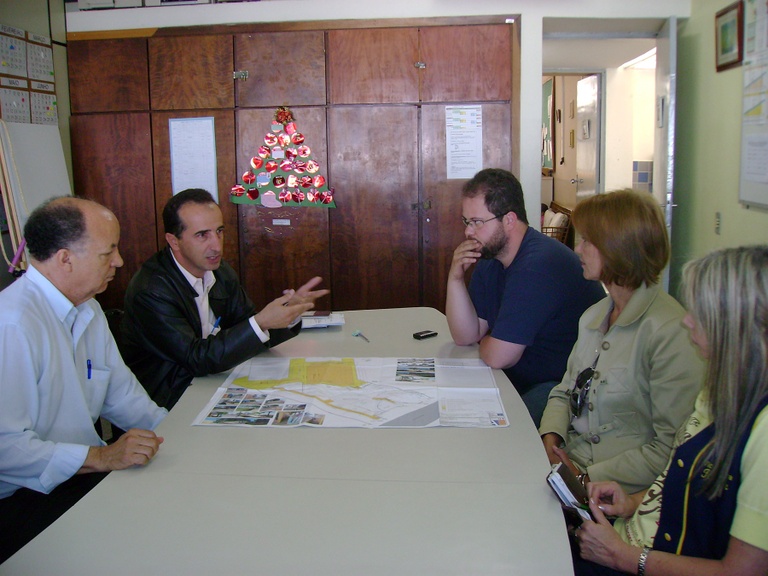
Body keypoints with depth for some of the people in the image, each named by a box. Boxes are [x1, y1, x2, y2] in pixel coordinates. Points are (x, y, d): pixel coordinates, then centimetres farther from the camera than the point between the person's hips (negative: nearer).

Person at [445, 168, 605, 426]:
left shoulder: (537, 265, -26)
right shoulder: (490, 259, 6)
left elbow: (497, 356, -24)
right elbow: (466, 337, 4)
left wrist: (485, 341, 0)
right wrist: (455, 278, -8)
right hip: (522, 377, 9)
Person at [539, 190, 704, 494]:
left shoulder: (671, 332, -17)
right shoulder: (594, 316, 11)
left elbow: (671, 447, -18)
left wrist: (590, 478, -18)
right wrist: (551, 436, -2)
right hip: (567, 468, 8)